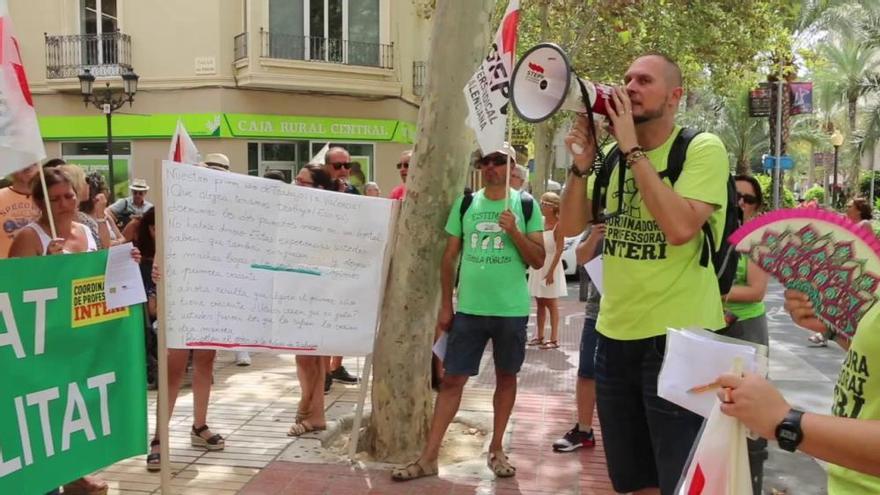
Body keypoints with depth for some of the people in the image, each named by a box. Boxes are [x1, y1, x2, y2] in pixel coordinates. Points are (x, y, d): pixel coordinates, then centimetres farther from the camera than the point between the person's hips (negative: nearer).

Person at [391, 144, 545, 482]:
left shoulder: (525, 205, 0)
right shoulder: (464, 204, 5)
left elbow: (539, 261, -2)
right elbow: (449, 257, 7)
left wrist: (514, 232, -17)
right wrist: (445, 305, 5)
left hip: (512, 310, 0)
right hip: (469, 309, 1)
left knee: (506, 377, 12)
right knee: (452, 380, 2)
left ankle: (496, 449, 28)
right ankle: (428, 458, 8)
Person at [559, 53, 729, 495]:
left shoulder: (703, 149, -10)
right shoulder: (612, 155, 7)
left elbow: (681, 226, -25)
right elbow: (570, 227, 8)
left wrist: (632, 149, -20)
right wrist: (581, 163, -7)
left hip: (677, 339, -6)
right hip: (613, 335, 6)